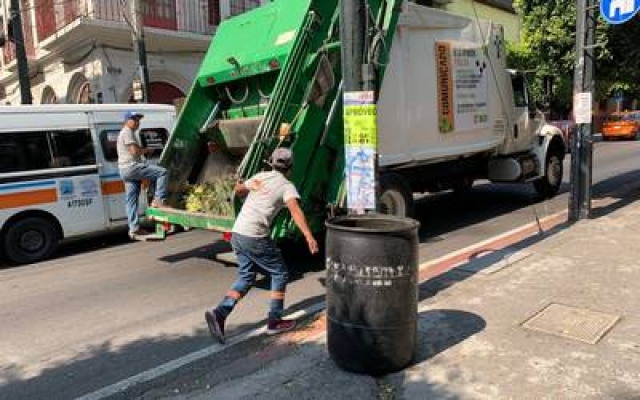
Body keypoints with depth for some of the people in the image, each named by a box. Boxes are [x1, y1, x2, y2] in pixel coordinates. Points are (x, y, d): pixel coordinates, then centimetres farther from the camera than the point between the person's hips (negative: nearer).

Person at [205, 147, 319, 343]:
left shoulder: (260, 176, 13)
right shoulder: (287, 186, -4)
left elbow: (239, 190, 29)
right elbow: (295, 210, -21)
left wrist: (240, 185, 52)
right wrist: (309, 236, -29)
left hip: (237, 233, 7)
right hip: (256, 237, -7)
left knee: (245, 277, 16)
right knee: (280, 273, 11)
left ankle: (219, 313, 0)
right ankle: (274, 321, 14)